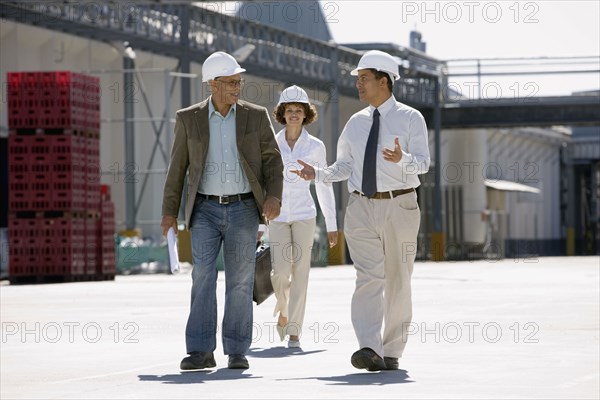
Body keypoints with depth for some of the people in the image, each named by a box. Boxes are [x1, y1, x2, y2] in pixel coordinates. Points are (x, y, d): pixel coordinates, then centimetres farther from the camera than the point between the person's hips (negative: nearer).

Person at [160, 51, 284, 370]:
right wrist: (169, 212, 2)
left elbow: (272, 161, 1)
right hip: (205, 209, 0)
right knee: (202, 276, -12)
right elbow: (177, 167, 6)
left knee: (240, 281, 0)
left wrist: (274, 197, -16)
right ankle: (201, 352, -13)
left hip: (243, 209, 0)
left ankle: (236, 352, 8)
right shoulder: (188, 119, 2)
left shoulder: (256, 116, 2)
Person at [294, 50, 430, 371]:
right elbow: (344, 167, 20)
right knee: (368, 278, -11)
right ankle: (370, 349, -22)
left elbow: (422, 162, -11)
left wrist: (402, 159, -33)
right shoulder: (356, 123, 15)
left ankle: (391, 351, 14)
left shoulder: (410, 118, 0)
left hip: (399, 206, -3)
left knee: (397, 281, 5)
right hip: (361, 207, 3)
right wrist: (317, 174, 1)